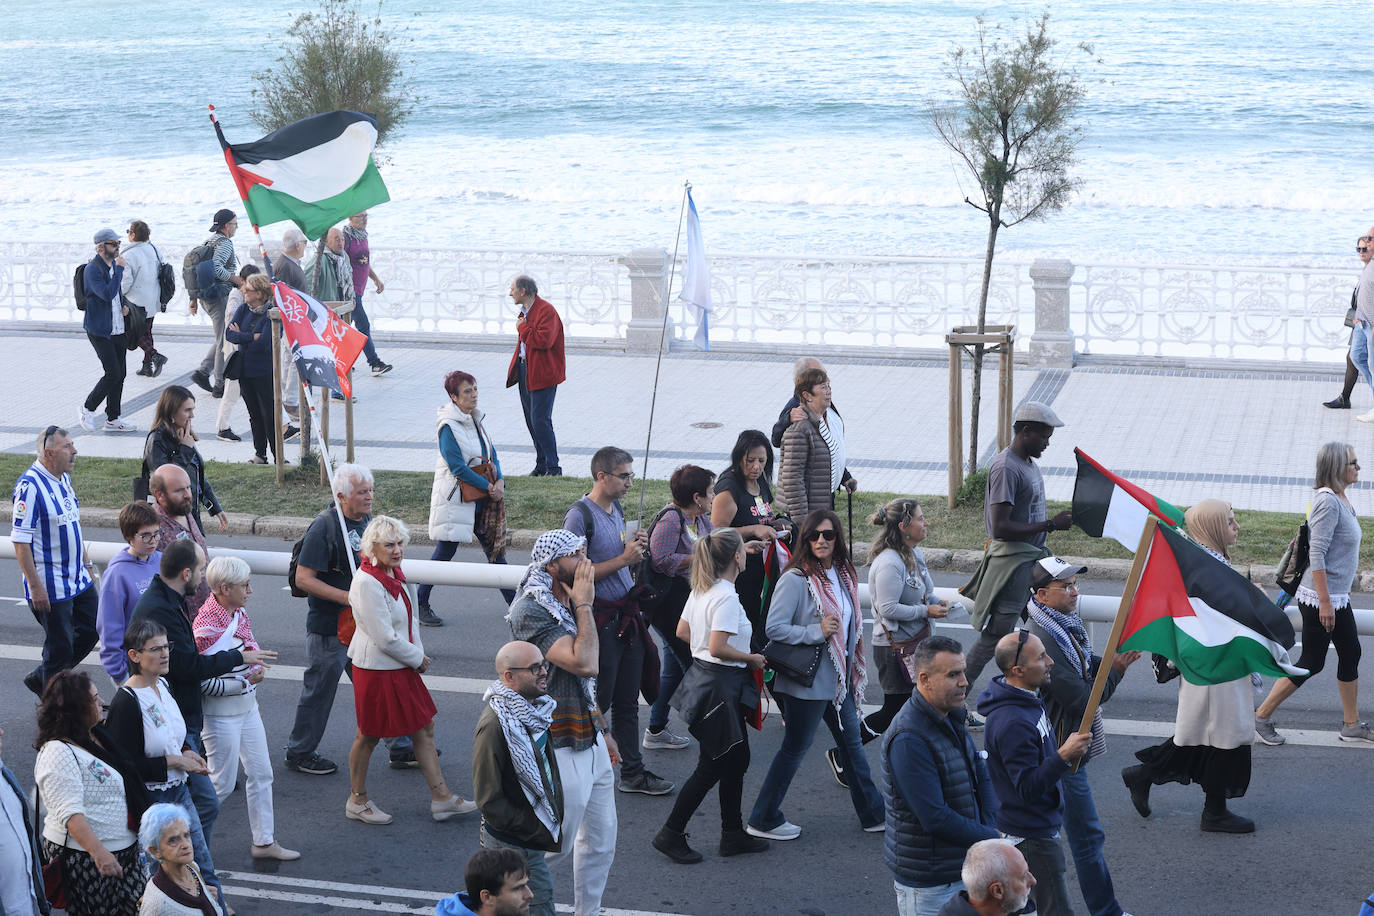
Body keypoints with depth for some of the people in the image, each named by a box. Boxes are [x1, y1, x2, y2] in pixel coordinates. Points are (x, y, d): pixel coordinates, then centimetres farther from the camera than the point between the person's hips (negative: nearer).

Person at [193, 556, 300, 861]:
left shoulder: (239, 613, 3)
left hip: (247, 707, 9)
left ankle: (265, 841, 24)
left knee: (261, 773, 13)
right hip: (221, 714, -9)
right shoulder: (207, 626, -24)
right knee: (222, 784, 1)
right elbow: (203, 682, -24)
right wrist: (246, 681, -21)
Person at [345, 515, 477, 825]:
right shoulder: (366, 582, -23)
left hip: (402, 668, 9)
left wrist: (419, 654, 3)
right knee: (369, 736, 6)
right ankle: (357, 801, 22)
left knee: (424, 728, 11)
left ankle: (441, 798, 18)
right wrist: (417, 658, -10)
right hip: (376, 669, -9)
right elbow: (384, 637, -23)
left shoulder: (394, 575, 5)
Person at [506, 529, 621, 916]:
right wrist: (584, 605, -21)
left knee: (601, 840, 15)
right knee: (556, 845, 1)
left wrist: (603, 729, 22)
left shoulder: (568, 604, 9)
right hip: (561, 750, -9)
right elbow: (585, 663, -30)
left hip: (590, 742, 9)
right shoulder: (532, 612, -20)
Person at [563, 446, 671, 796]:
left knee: (627, 700, 13)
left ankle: (632, 772, 21)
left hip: (626, 615, 8)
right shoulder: (580, 515, -15)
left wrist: (634, 547, 5)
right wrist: (623, 559, -17)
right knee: (597, 701, -1)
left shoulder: (617, 511, 13)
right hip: (600, 619, -8)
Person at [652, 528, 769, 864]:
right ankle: (671, 834, 8)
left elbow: (682, 631, 15)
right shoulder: (727, 597, -21)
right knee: (712, 766, 1)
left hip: (702, 674, 10)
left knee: (737, 758, 16)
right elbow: (718, 648, -26)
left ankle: (733, 833, 23)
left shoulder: (700, 590, 7)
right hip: (721, 685, -10)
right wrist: (752, 659, -12)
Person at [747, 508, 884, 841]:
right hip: (807, 680, -8)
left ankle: (873, 813, 27)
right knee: (795, 748, 2)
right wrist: (817, 632, -25)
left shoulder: (843, 575, 8)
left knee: (852, 743, 16)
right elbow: (774, 628, -20)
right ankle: (764, 819, 14)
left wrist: (855, 672, 18)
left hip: (838, 678, 8)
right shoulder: (795, 579, -17)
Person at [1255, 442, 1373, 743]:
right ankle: (1261, 717, 9)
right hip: (1321, 598, -10)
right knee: (1312, 663, -1)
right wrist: (1325, 602, -25)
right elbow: (1317, 554, -24)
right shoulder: (1328, 501, -20)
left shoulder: (1340, 498, 9)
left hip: (1337, 598, 10)